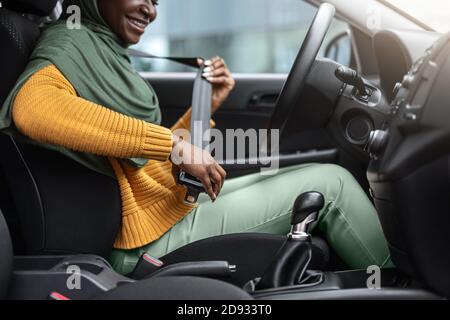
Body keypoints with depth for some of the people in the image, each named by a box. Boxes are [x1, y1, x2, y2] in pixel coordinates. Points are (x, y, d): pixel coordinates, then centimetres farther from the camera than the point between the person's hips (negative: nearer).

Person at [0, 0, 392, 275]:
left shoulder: (103, 51, 18)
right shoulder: (72, 41, -10)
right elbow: (31, 108, -36)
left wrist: (207, 106, 3)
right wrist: (176, 145, -31)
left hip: (175, 211, 10)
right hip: (158, 240, -10)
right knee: (331, 184, -3)